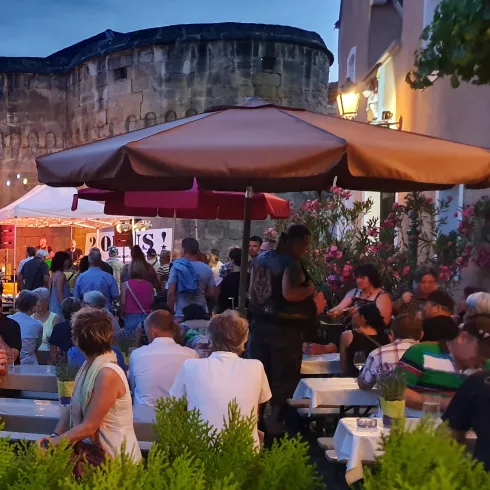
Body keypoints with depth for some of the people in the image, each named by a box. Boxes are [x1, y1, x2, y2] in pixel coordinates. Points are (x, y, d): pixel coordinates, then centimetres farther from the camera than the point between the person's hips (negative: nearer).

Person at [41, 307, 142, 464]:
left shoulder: (107, 374, -23)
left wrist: (53, 443, -15)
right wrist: (54, 436, -6)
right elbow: (72, 409, 8)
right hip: (96, 450, 8)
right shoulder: (89, 366, 5)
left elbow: (89, 427, -20)